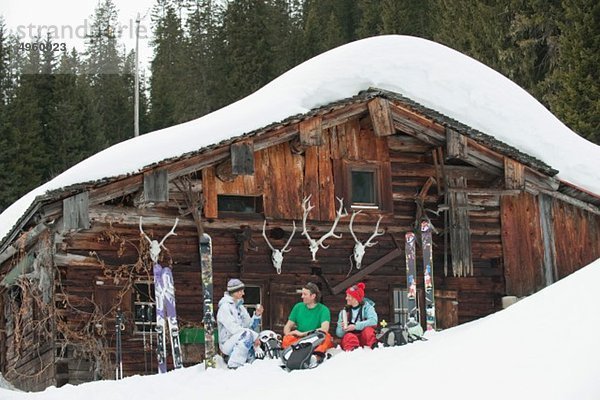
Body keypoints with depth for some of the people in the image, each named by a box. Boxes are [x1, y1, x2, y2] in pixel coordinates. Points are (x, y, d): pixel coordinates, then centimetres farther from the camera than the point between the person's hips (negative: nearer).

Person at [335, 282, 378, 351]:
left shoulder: (367, 307, 6)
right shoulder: (344, 311, 16)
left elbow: (373, 321, -15)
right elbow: (339, 334, 14)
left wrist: (356, 326, -20)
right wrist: (342, 328, -9)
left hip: (364, 338, -1)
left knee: (368, 330, -30)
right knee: (349, 337, -31)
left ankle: (374, 347, -59)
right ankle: (352, 350, -64)